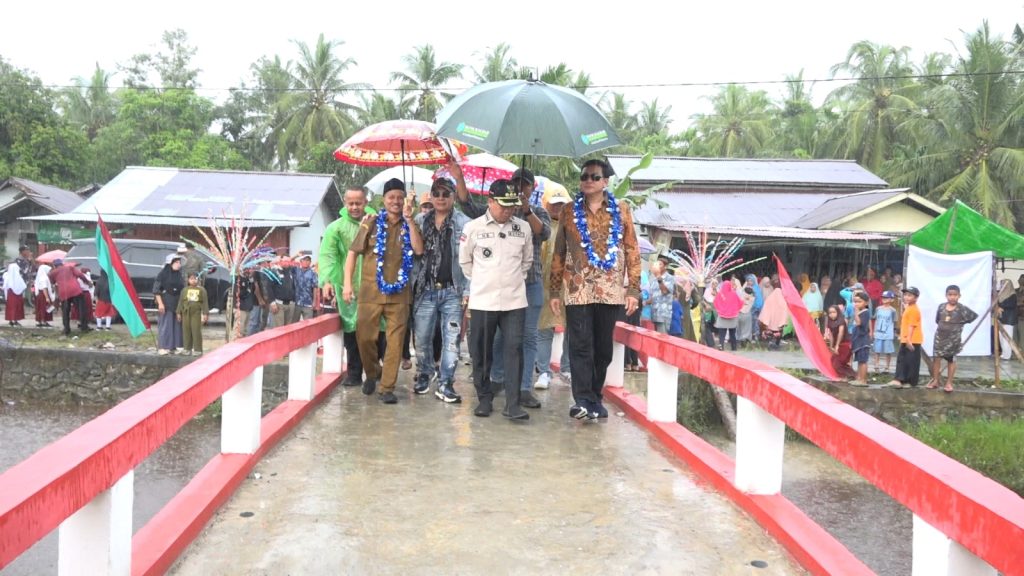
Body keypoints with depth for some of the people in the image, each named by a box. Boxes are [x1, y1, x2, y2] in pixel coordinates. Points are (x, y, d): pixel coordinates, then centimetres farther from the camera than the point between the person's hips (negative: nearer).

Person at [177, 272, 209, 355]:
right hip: (186, 313, 3)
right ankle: (188, 349, 13)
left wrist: (205, 313, -4)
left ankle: (197, 349, 2)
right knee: (186, 331, 5)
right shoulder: (185, 290, 11)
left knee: (196, 331, -4)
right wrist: (179, 312, 9)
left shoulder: (201, 290, 3)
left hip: (197, 313, -3)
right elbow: (181, 302, 13)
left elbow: (205, 302, 2)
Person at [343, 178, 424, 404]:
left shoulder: (409, 226, 8)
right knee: (365, 337, 2)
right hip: (370, 291, -1)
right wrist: (347, 283, -5)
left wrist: (409, 219, -11)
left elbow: (419, 249, -10)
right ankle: (372, 373, 29)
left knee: (395, 341, 0)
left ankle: (387, 388, 8)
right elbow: (353, 252, 3)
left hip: (399, 293, 1)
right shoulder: (371, 222, 4)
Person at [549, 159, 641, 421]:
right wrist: (554, 291, 4)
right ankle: (584, 401, -5)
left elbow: (632, 251, 6)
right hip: (577, 290, -1)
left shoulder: (621, 210, 7)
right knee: (581, 347, -5)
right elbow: (558, 253, 8)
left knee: (603, 348, 8)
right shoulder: (570, 212, 7)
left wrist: (634, 289, -1)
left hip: (611, 291, 1)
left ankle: (594, 397, 21)